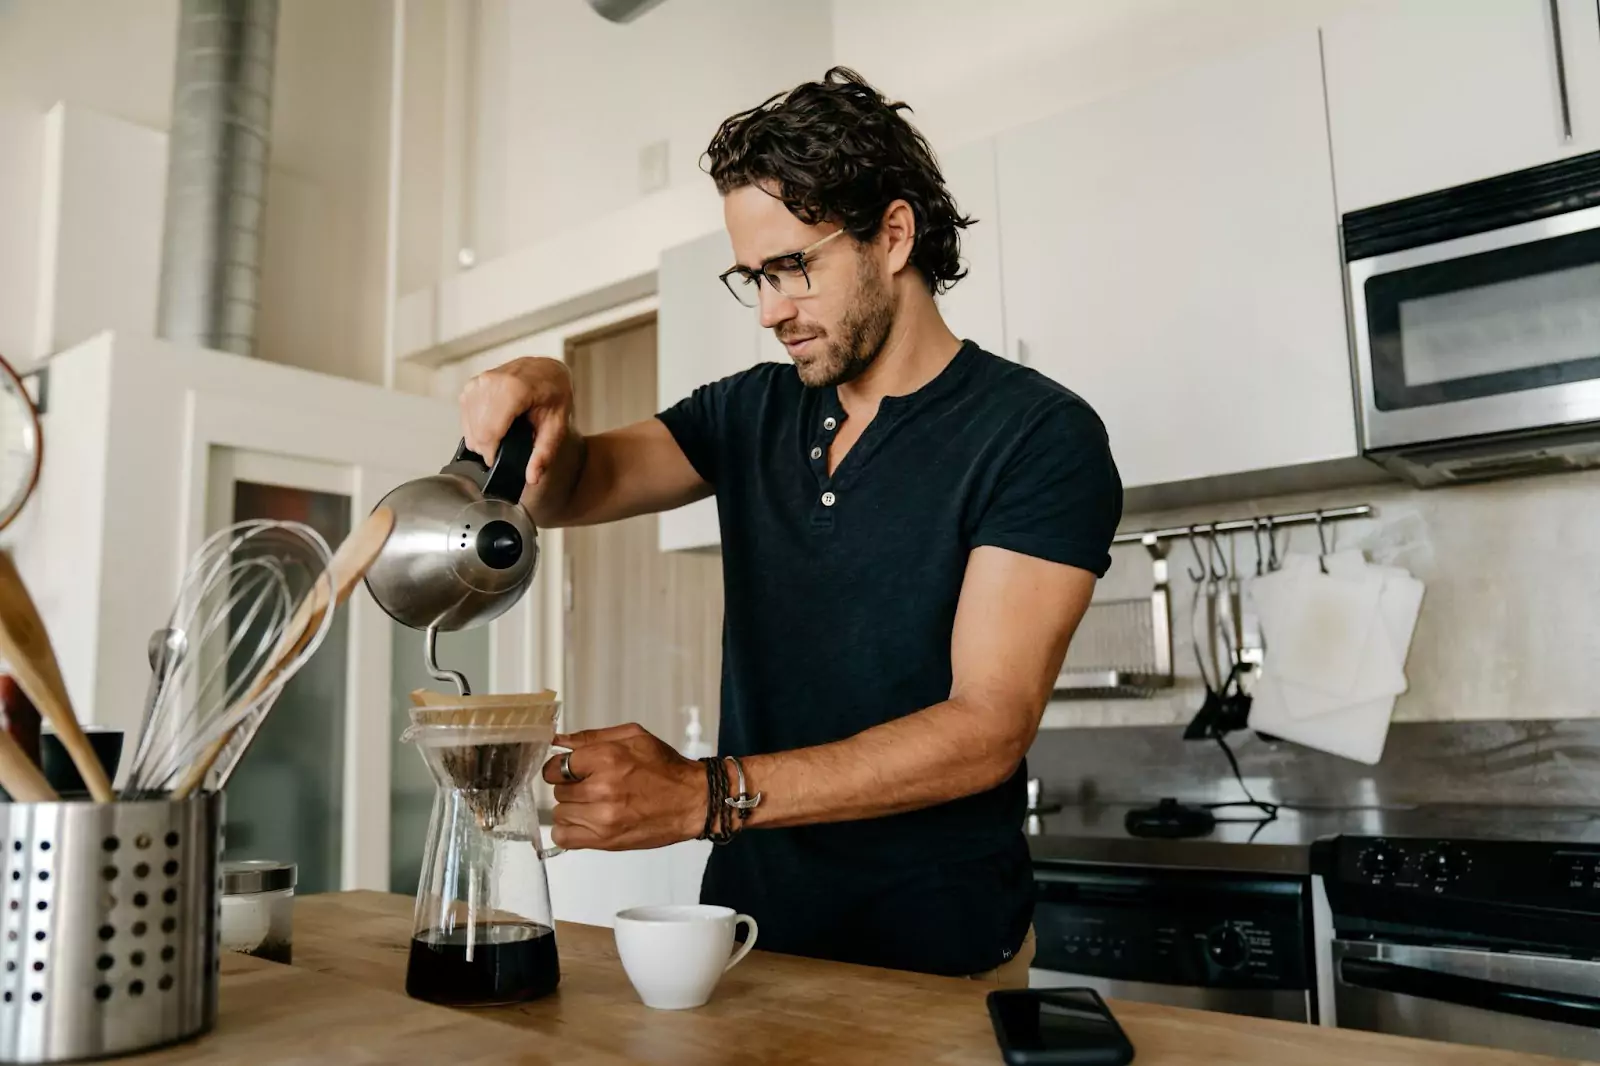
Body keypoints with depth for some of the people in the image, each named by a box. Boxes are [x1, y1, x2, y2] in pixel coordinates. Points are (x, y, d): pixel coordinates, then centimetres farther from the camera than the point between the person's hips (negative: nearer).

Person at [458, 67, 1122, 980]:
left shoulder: (1041, 436, -15)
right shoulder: (752, 413, 4)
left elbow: (988, 728, -22)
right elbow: (567, 492, 4)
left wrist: (707, 795, -30)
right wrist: (543, 402, -19)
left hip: (935, 960, -4)